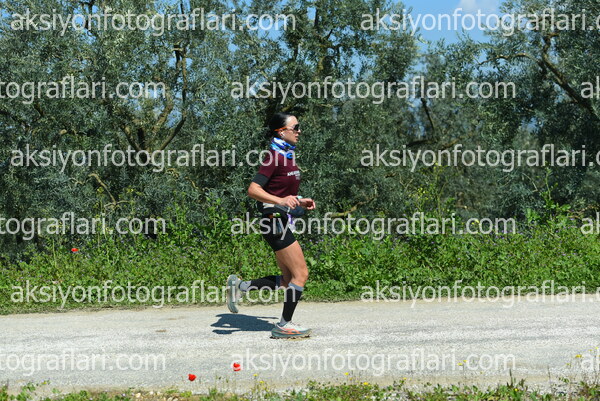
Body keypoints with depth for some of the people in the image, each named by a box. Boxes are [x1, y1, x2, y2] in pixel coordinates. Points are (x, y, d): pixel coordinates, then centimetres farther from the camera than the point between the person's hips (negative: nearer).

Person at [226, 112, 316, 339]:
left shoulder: (287, 156, 15)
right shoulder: (275, 157, -14)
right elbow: (253, 190, -21)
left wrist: (299, 202, 17)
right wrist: (281, 201, -32)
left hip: (282, 223, 10)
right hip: (276, 221, -10)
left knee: (288, 280, 11)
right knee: (301, 274, -6)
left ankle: (240, 287, 17)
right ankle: (284, 326, 4)